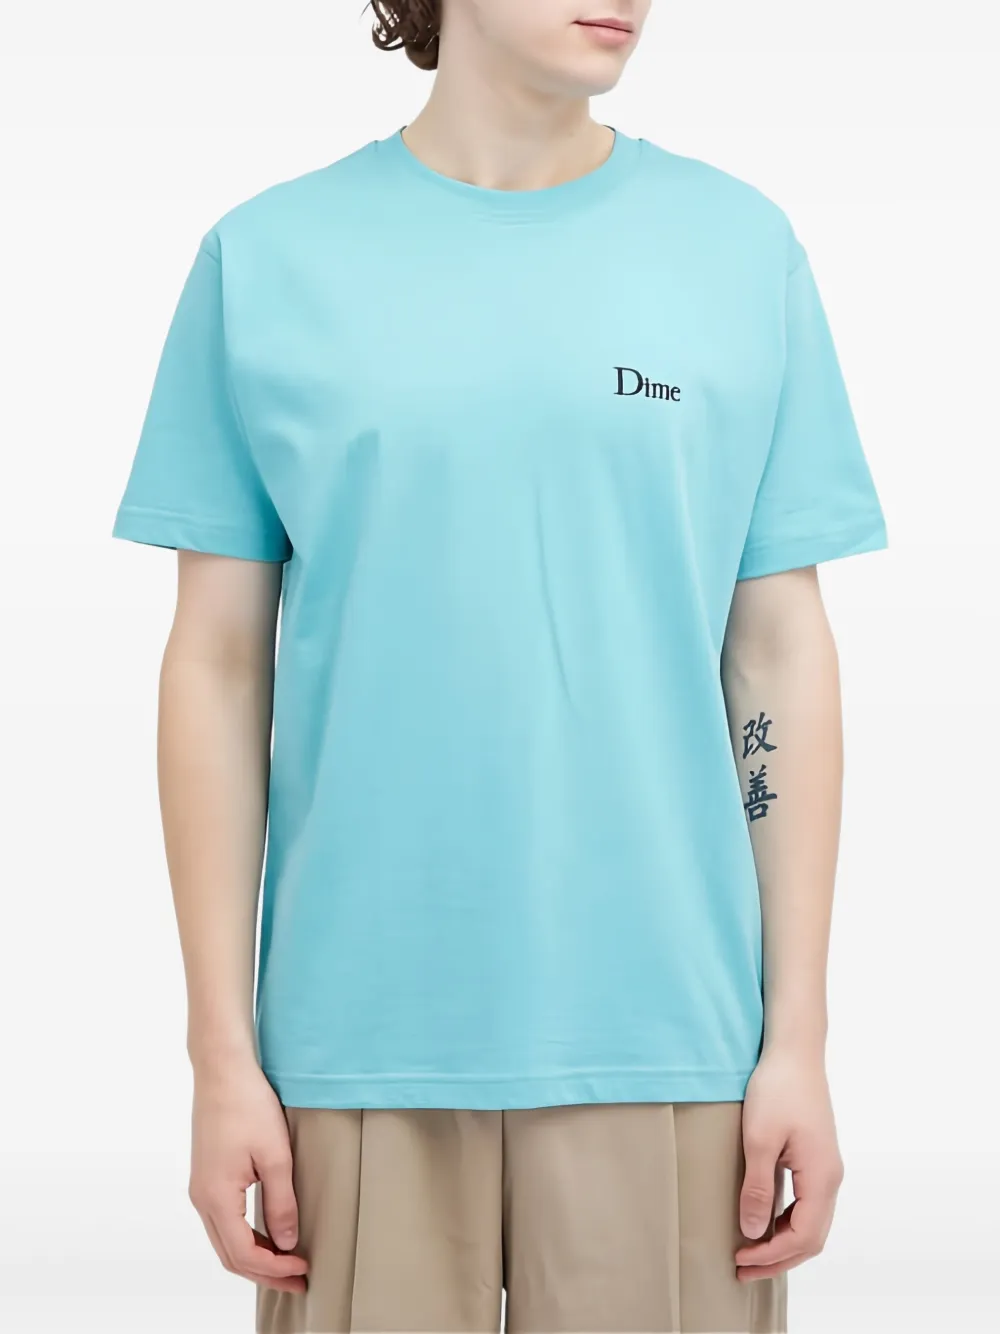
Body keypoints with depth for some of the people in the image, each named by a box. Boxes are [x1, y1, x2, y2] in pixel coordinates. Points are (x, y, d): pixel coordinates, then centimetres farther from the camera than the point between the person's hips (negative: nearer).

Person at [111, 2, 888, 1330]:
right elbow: (218, 665, 2)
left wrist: (799, 1036, 1)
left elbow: (783, 651, 4)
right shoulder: (267, 257, 2)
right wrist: (222, 1052, 0)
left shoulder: (742, 246, 4)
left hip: (664, 1035, 1)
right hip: (361, 1039, 0)